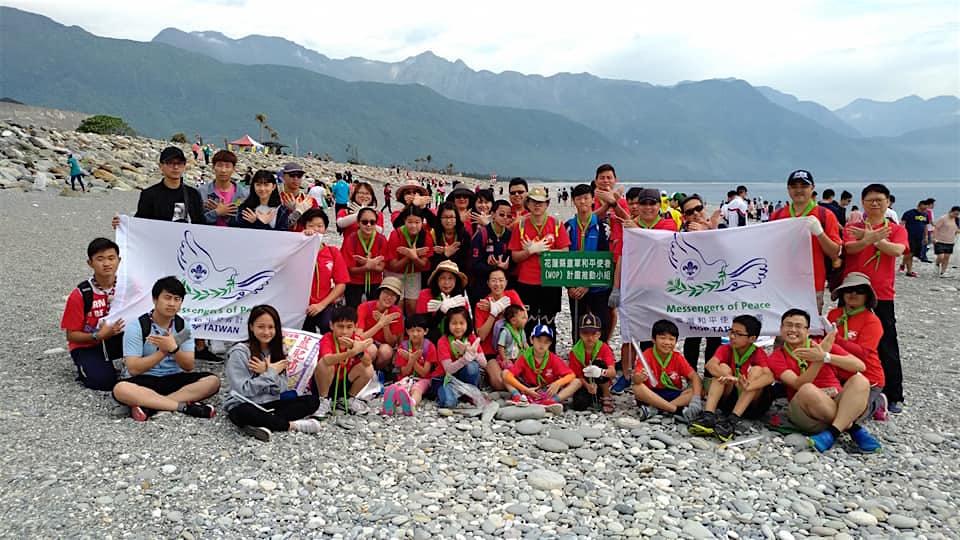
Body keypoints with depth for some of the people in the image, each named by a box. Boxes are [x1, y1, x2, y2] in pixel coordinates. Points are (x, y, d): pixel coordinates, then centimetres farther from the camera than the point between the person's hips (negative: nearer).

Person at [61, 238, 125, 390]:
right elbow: (71, 335, -11)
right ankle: (85, 365, 7)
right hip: (87, 345, -2)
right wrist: (98, 336, -27)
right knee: (104, 381, -26)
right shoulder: (80, 294, -17)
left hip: (116, 339, 2)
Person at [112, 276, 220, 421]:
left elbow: (188, 367, -7)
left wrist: (173, 348, -26)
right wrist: (164, 351, -22)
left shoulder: (183, 327, 1)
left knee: (212, 381, -22)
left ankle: (149, 405, -29)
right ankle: (185, 406, -32)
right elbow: (133, 369, -16)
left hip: (174, 379, 3)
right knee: (120, 389, -37)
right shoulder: (136, 327, -9)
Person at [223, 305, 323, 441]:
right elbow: (243, 390, -17)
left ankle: (262, 424, -26)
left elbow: (281, 389, 2)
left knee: (311, 400, -14)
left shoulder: (277, 350, 7)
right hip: (244, 405, -5)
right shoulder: (239, 352, -11)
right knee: (244, 414, -41)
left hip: (270, 404, 5)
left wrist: (266, 372, -15)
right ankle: (292, 425, -22)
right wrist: (271, 373, -14)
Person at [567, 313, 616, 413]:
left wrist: (601, 372, -53)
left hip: (601, 383, 0)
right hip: (584, 384, 0)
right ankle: (592, 397, 6)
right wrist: (587, 385, -33)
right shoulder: (575, 352, -11)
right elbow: (576, 375, -11)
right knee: (579, 405, -30)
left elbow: (613, 372, -29)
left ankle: (606, 397, -10)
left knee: (599, 363, -29)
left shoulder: (604, 348, -14)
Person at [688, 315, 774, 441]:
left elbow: (769, 376, -30)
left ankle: (732, 420, -39)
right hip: (728, 400, 2)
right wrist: (728, 377, -46)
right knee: (724, 368, -20)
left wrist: (748, 386, -50)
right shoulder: (725, 349, -4)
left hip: (752, 404, -1)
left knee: (756, 370, -23)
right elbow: (711, 364, -26)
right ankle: (708, 416, -40)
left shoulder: (758, 353, -9)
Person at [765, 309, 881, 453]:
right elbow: (799, 386, -12)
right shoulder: (776, 358, 5)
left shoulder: (823, 345, 10)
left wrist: (825, 356, -17)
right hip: (808, 408, -2)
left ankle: (832, 433, -34)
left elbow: (860, 366, -5)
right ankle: (853, 428, -20)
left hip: (839, 401, 3)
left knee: (859, 380, -24)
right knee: (807, 389, -34)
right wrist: (821, 359, -20)